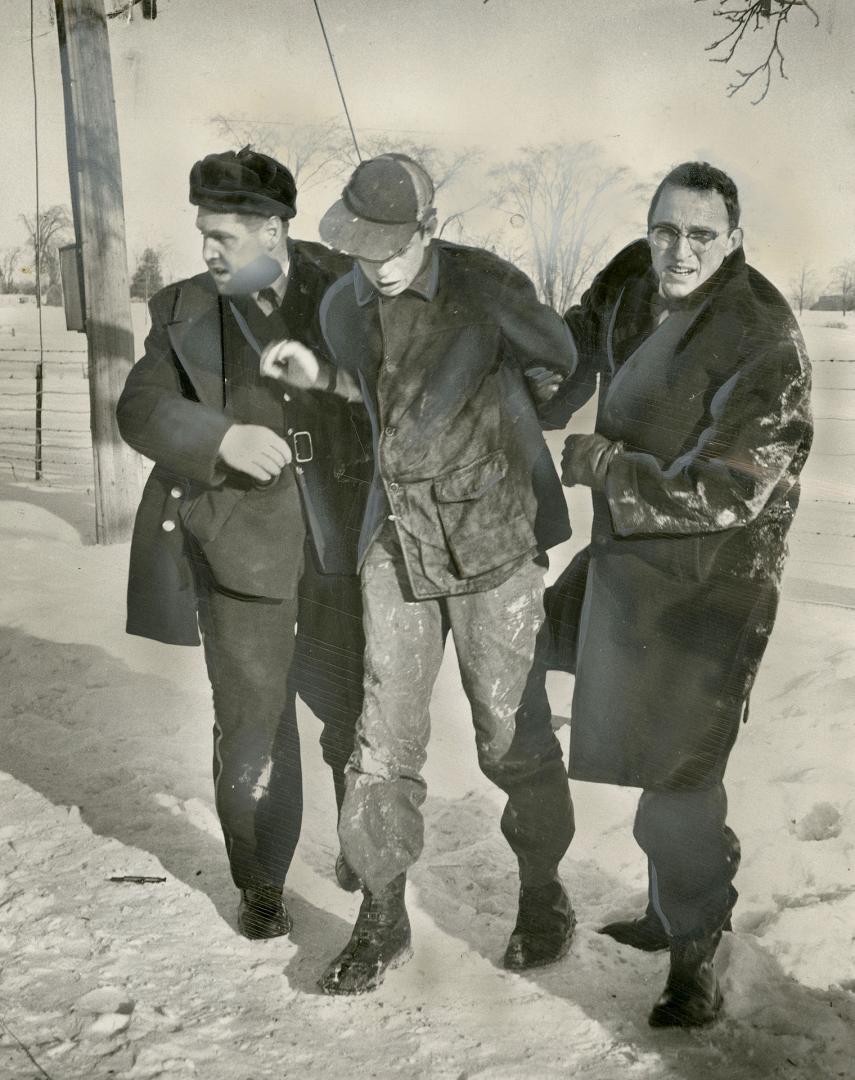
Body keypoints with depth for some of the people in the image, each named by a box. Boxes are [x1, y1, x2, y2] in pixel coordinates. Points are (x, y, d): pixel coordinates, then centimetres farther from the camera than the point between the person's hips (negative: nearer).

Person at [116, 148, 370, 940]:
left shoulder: (344, 292, 2)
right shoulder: (185, 310, 4)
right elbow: (143, 408, -6)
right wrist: (224, 438, -23)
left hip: (341, 545, 0)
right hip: (242, 545, 0)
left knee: (357, 710, 12)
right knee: (250, 725, 3)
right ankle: (260, 886, 23)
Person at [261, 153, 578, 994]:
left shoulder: (487, 289, -13)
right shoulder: (343, 308, 3)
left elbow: (556, 365, 4)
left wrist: (482, 417, 6)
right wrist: (322, 377, 3)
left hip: (491, 540, -4)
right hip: (396, 541, 4)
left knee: (510, 735, 6)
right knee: (383, 737, 3)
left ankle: (543, 895, 29)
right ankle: (382, 918, 18)